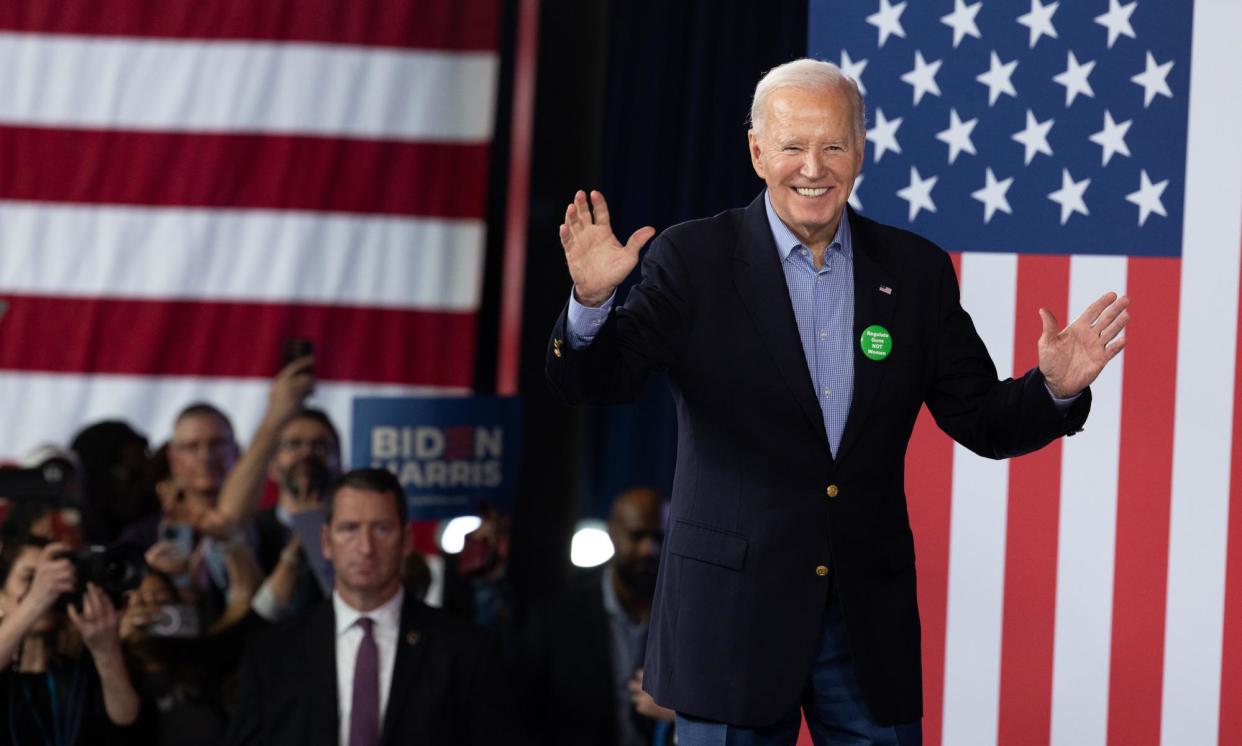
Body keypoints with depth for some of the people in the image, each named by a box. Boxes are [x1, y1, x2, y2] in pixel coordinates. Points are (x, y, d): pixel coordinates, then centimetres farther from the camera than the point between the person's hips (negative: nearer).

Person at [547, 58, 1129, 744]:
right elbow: (597, 380, -9)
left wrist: (1056, 388, -12)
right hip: (736, 614, -2)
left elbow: (982, 422, 8)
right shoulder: (694, 260, -2)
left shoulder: (916, 271, 7)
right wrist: (591, 301, -29)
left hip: (870, 625, 3)